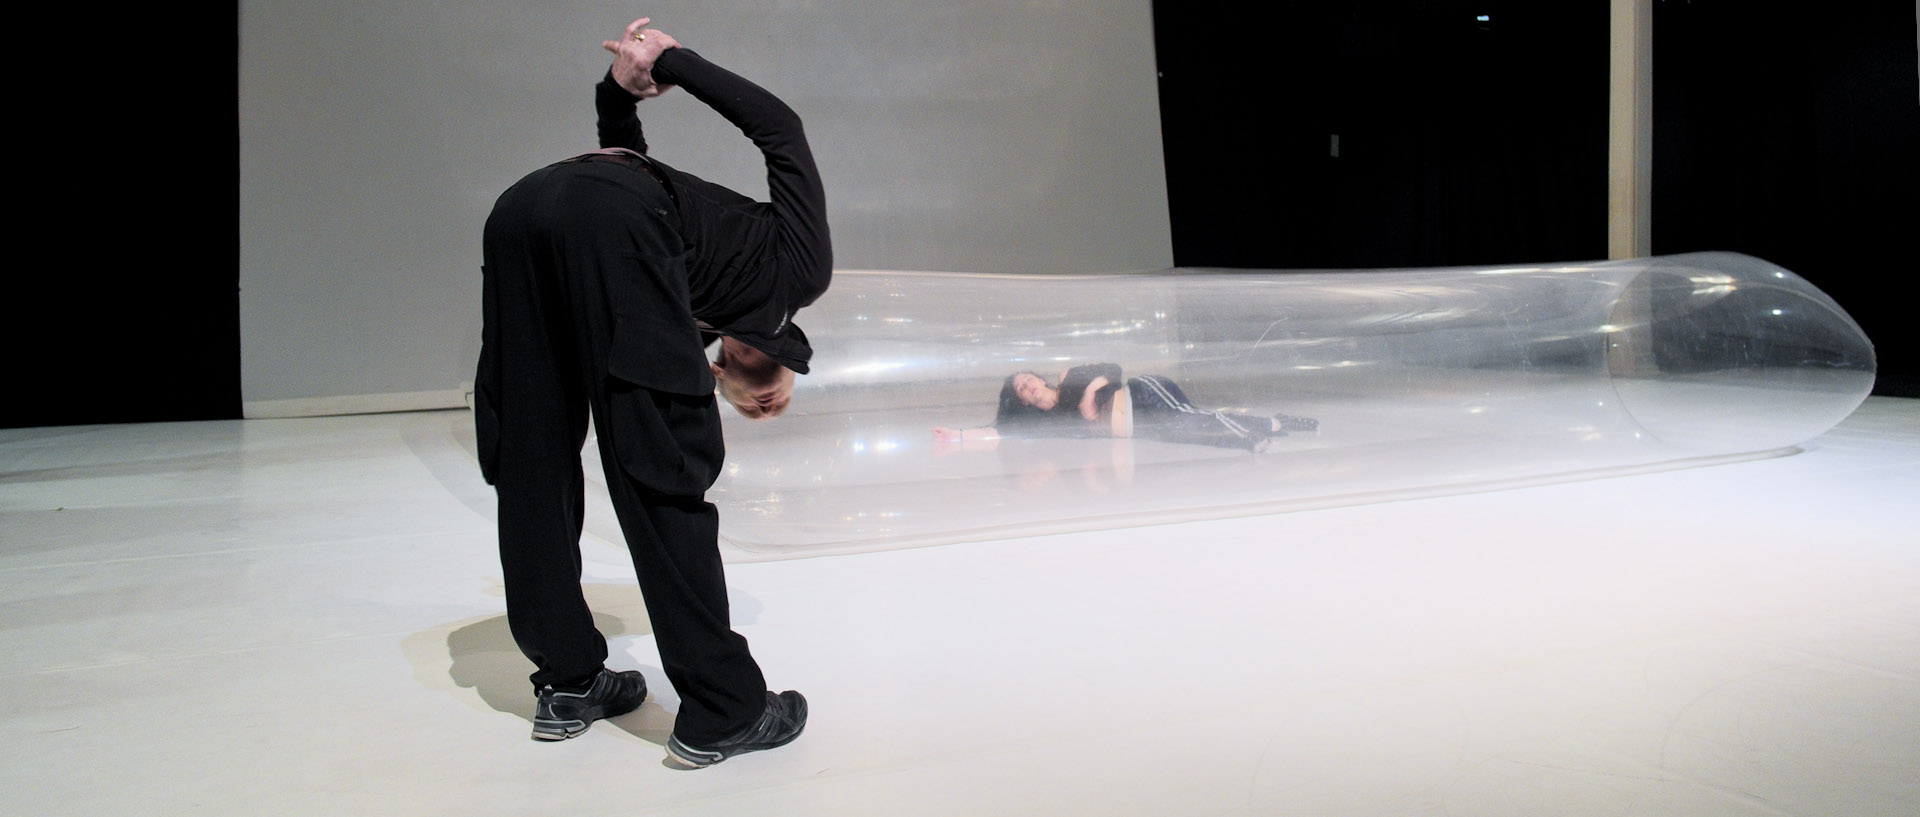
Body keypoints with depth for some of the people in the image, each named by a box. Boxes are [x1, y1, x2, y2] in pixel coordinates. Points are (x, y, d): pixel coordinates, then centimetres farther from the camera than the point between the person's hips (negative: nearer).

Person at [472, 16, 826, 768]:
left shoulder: (705, 311, 37)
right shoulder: (800, 267, 24)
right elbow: (779, 127, 19)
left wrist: (623, 88, 23)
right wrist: (669, 64, 14)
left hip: (521, 207, 7)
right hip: (613, 221, -7)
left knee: (532, 463, 12)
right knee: (665, 473, -3)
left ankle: (567, 682, 23)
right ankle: (722, 711, 3)